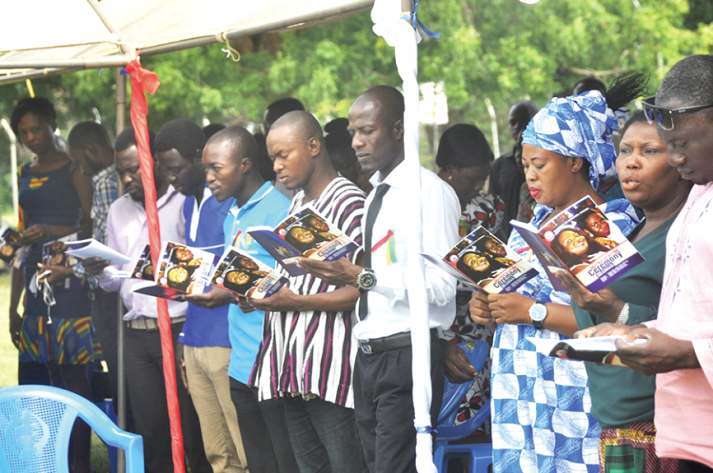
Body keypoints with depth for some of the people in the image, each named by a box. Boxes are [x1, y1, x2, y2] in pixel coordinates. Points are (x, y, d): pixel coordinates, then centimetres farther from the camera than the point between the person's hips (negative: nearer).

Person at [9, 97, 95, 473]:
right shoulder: (25, 176, 17)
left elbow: (92, 227, -8)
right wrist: (13, 305, 17)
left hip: (70, 278, -6)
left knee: (73, 375, -9)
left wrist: (50, 230, -23)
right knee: (54, 378, 6)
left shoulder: (74, 170, -2)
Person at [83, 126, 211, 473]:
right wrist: (100, 273, -2)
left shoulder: (184, 204, -5)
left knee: (191, 430, -5)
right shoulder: (119, 210, 16)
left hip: (177, 328, -6)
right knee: (150, 431, 7)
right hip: (136, 335, 6)